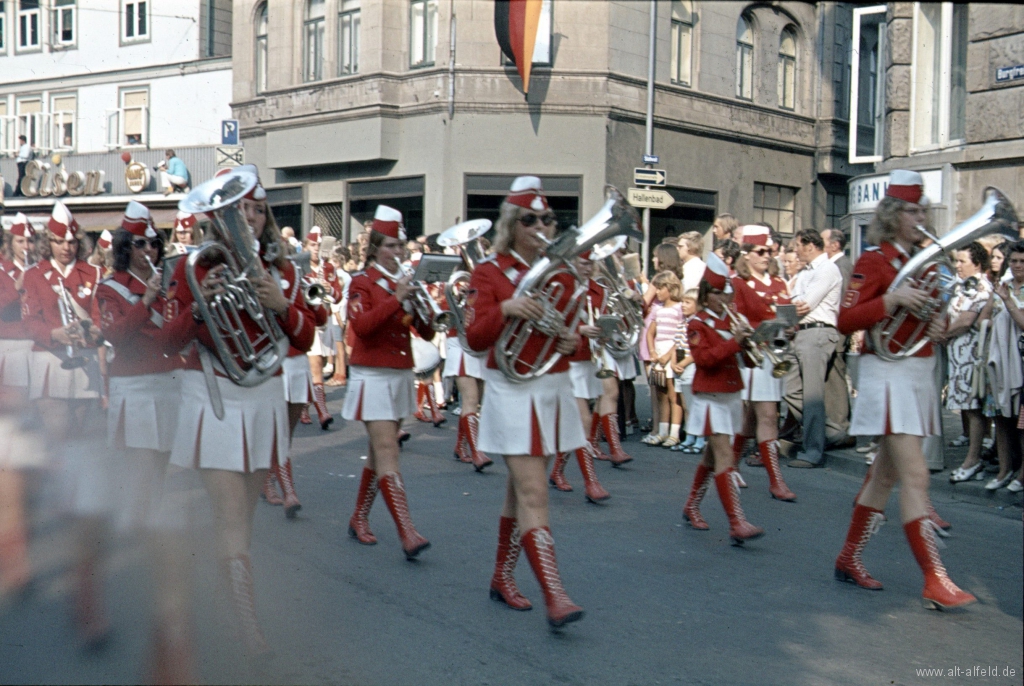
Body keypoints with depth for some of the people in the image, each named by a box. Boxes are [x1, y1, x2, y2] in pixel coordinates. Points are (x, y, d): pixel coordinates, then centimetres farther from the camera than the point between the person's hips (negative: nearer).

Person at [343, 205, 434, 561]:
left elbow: (427, 333, 8)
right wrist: (396, 299, -24)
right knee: (387, 451, -13)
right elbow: (360, 325, -19)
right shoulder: (362, 281, -4)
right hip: (372, 375, -6)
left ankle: (359, 519, 27)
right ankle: (408, 534, -20)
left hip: (401, 374, 6)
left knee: (379, 450, 12)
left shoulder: (407, 282, 13)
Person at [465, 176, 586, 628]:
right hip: (513, 391, -5)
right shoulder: (490, 271, -4)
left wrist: (573, 342, -4)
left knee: (521, 489, 15)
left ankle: (503, 577, 28)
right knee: (533, 495, -11)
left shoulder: (562, 271, 10)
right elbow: (475, 339, -10)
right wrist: (504, 309, -27)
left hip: (555, 388, 5)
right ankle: (554, 597, -14)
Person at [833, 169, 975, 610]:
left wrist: (937, 325, 0)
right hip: (889, 373, -8)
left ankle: (849, 559, 24)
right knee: (916, 477, -12)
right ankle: (935, 581, -10)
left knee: (887, 472, 13)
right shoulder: (873, 261, -8)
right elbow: (845, 321, -15)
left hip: (919, 372, 9)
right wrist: (894, 299, -26)